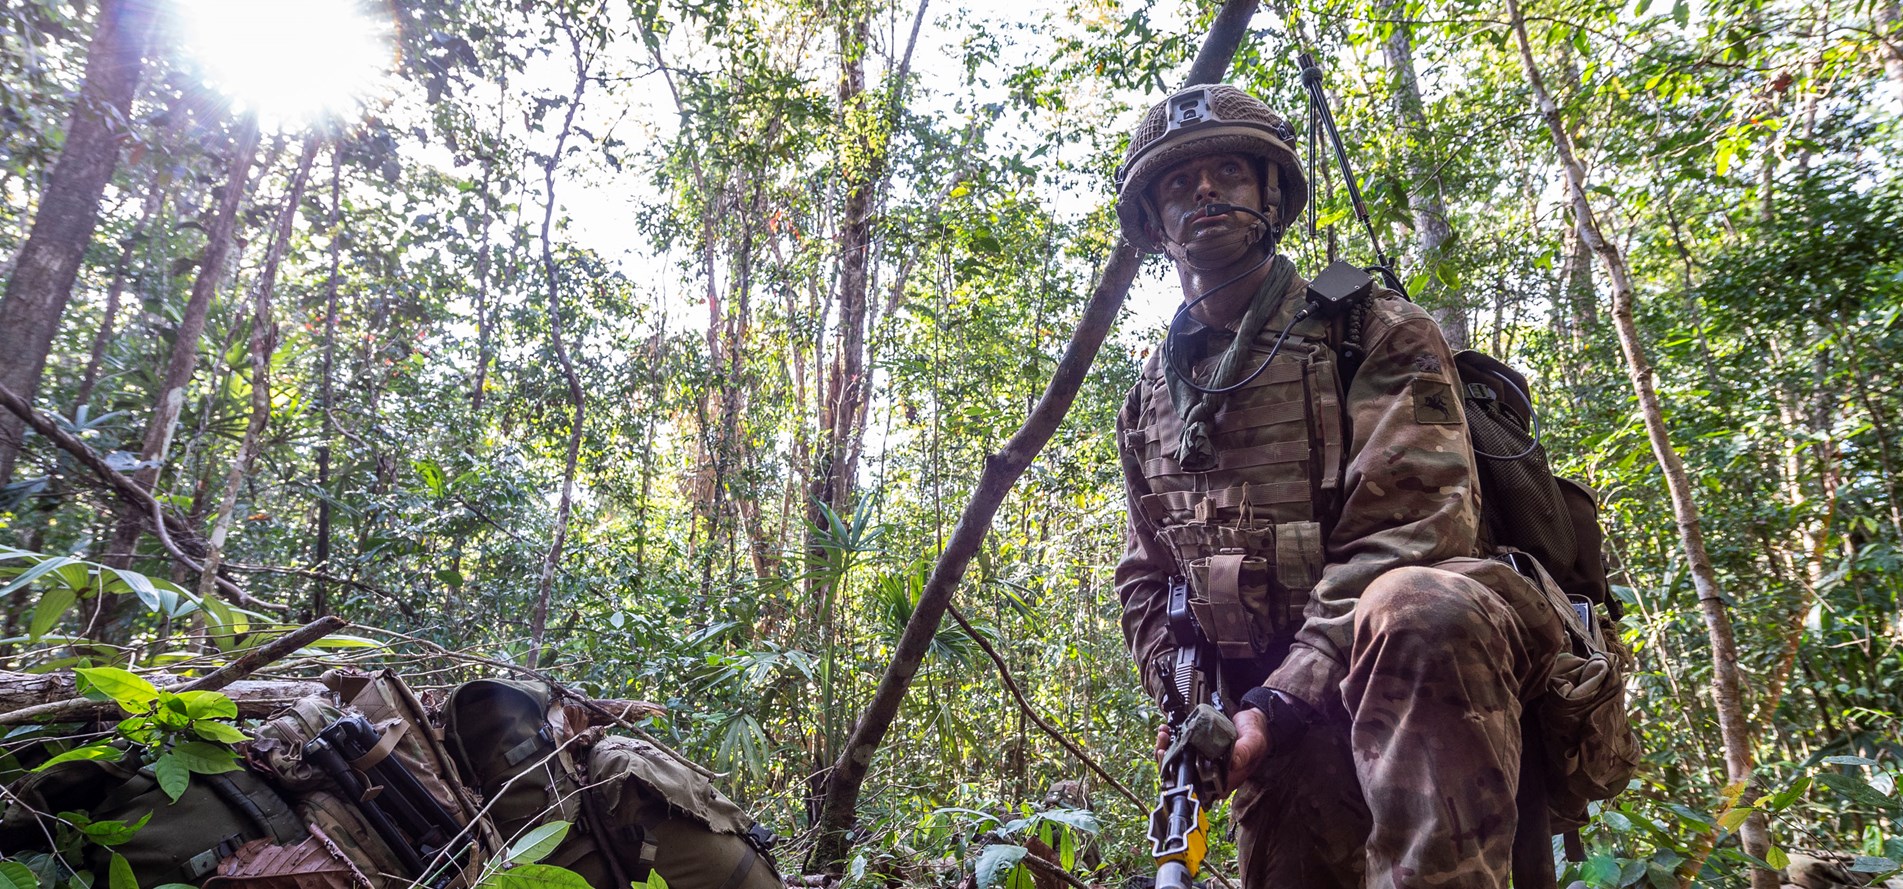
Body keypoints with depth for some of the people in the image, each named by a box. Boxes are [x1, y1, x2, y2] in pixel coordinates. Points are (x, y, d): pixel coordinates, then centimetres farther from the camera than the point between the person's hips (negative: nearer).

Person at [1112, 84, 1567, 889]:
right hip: (1276, 728, 5)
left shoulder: (1375, 331, -2)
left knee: (1416, 610, -36)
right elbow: (1146, 579, 18)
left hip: (1434, 668, -4)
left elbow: (1403, 532, -14)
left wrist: (1279, 699, -21)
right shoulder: (1151, 397, 13)